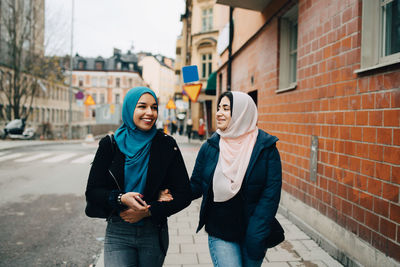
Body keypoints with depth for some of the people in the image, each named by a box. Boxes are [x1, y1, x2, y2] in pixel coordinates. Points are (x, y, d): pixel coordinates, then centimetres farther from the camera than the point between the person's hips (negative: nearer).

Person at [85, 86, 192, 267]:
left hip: (154, 233, 1)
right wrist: (121, 198, -19)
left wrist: (147, 211, -15)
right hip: (118, 233, 0)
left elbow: (183, 195, -5)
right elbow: (92, 191, -1)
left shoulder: (166, 145, -4)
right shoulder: (110, 145, -1)